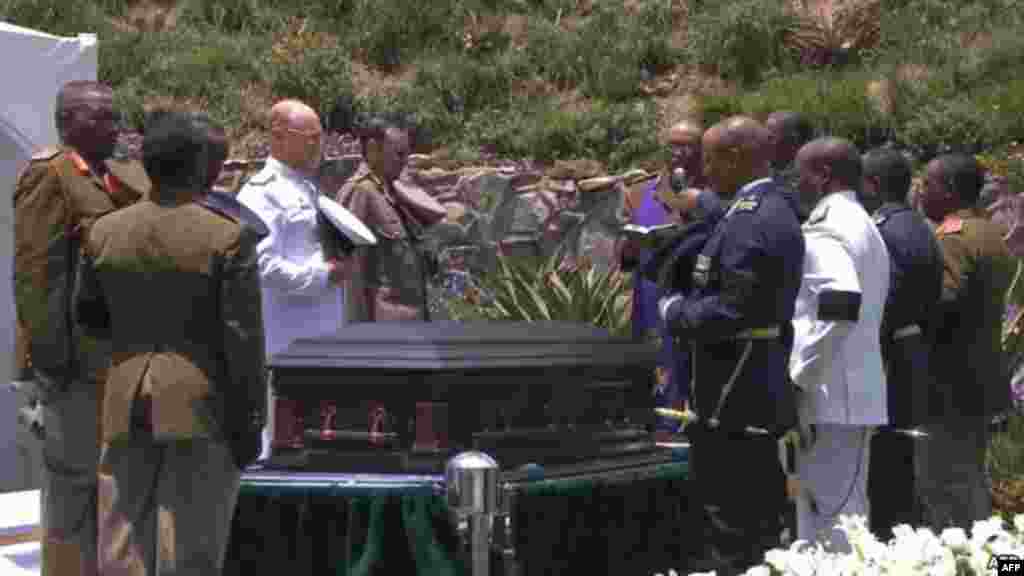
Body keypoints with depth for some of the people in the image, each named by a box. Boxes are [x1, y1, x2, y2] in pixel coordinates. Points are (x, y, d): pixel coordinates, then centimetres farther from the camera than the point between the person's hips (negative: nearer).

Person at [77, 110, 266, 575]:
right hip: (204, 406, -4)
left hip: (128, 403, 4)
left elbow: (89, 316, 12)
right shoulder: (228, 237, -11)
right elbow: (243, 338, -12)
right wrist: (249, 422, -6)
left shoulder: (105, 232, 2)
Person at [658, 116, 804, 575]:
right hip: (761, 398, 10)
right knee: (758, 531, 16)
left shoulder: (749, 219, -19)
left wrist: (675, 312, -10)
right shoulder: (776, 211, 14)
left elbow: (731, 310, -26)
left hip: (734, 403, -10)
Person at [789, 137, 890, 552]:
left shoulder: (825, 230, -12)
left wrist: (798, 376, -21)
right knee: (849, 513, 13)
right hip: (861, 394, 10)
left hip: (827, 396, -10)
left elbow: (841, 304, -28)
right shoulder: (865, 228, 19)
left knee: (825, 521, -7)